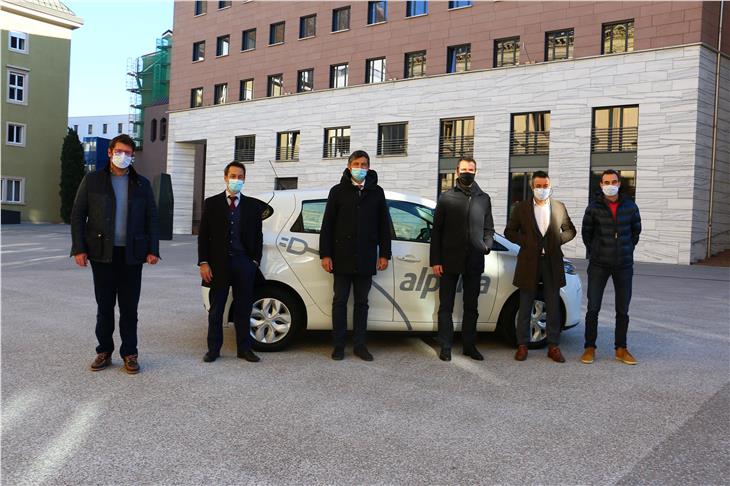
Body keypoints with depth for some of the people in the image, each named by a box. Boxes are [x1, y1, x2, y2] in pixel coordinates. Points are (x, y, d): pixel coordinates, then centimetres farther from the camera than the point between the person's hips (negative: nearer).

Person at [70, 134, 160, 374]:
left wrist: (153, 250, -2)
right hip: (102, 254, 0)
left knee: (129, 307, 4)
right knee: (104, 306, 7)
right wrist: (79, 249, -6)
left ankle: (129, 354, 13)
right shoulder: (92, 180, 5)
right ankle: (104, 352, 18)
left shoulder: (142, 184, 9)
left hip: (132, 254, 1)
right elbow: (77, 215, 3)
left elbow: (151, 218, 8)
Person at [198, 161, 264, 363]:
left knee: (243, 309, 7)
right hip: (218, 263, -1)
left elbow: (258, 236, 8)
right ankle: (213, 349, 16)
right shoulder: (211, 203, 4)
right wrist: (203, 263, -5)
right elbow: (203, 235, 2)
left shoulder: (254, 205, 6)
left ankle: (244, 349, 17)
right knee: (216, 309, 7)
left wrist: (255, 262, 0)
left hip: (244, 263, 1)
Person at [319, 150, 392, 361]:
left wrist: (384, 254, 3)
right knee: (340, 301, 4)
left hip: (366, 258, 2)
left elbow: (384, 225, 9)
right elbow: (327, 224, 1)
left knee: (362, 302, 8)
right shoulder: (338, 191, 4)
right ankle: (338, 345, 10)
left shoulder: (376, 192, 9)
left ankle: (360, 345, 15)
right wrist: (325, 254, -5)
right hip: (342, 257, -1)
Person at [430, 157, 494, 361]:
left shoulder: (484, 199, 12)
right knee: (446, 307, 3)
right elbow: (436, 231, 1)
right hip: (449, 261, -2)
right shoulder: (446, 197, 4)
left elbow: (489, 228, 16)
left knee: (471, 307, 10)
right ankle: (445, 347, 11)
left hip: (474, 262, 3)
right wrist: (435, 260, -6)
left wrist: (487, 245, -6)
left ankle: (469, 345, 21)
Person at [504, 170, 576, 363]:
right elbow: (509, 231, 3)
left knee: (553, 307, 6)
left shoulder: (559, 207, 7)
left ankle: (553, 346, 15)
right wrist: (526, 242, -10)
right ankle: (522, 345, 15)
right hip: (529, 262, -1)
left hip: (552, 262, 2)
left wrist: (558, 240, -3)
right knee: (525, 307, 6)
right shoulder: (521, 207, 2)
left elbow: (570, 230, 15)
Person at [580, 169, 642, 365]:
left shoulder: (630, 207, 1)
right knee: (593, 308, -2)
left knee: (623, 310, 7)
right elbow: (586, 233, 8)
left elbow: (636, 230, 15)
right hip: (599, 265, -2)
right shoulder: (594, 207, -4)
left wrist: (627, 251, 13)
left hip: (624, 265, 2)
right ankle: (590, 348, 9)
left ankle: (621, 349, 18)